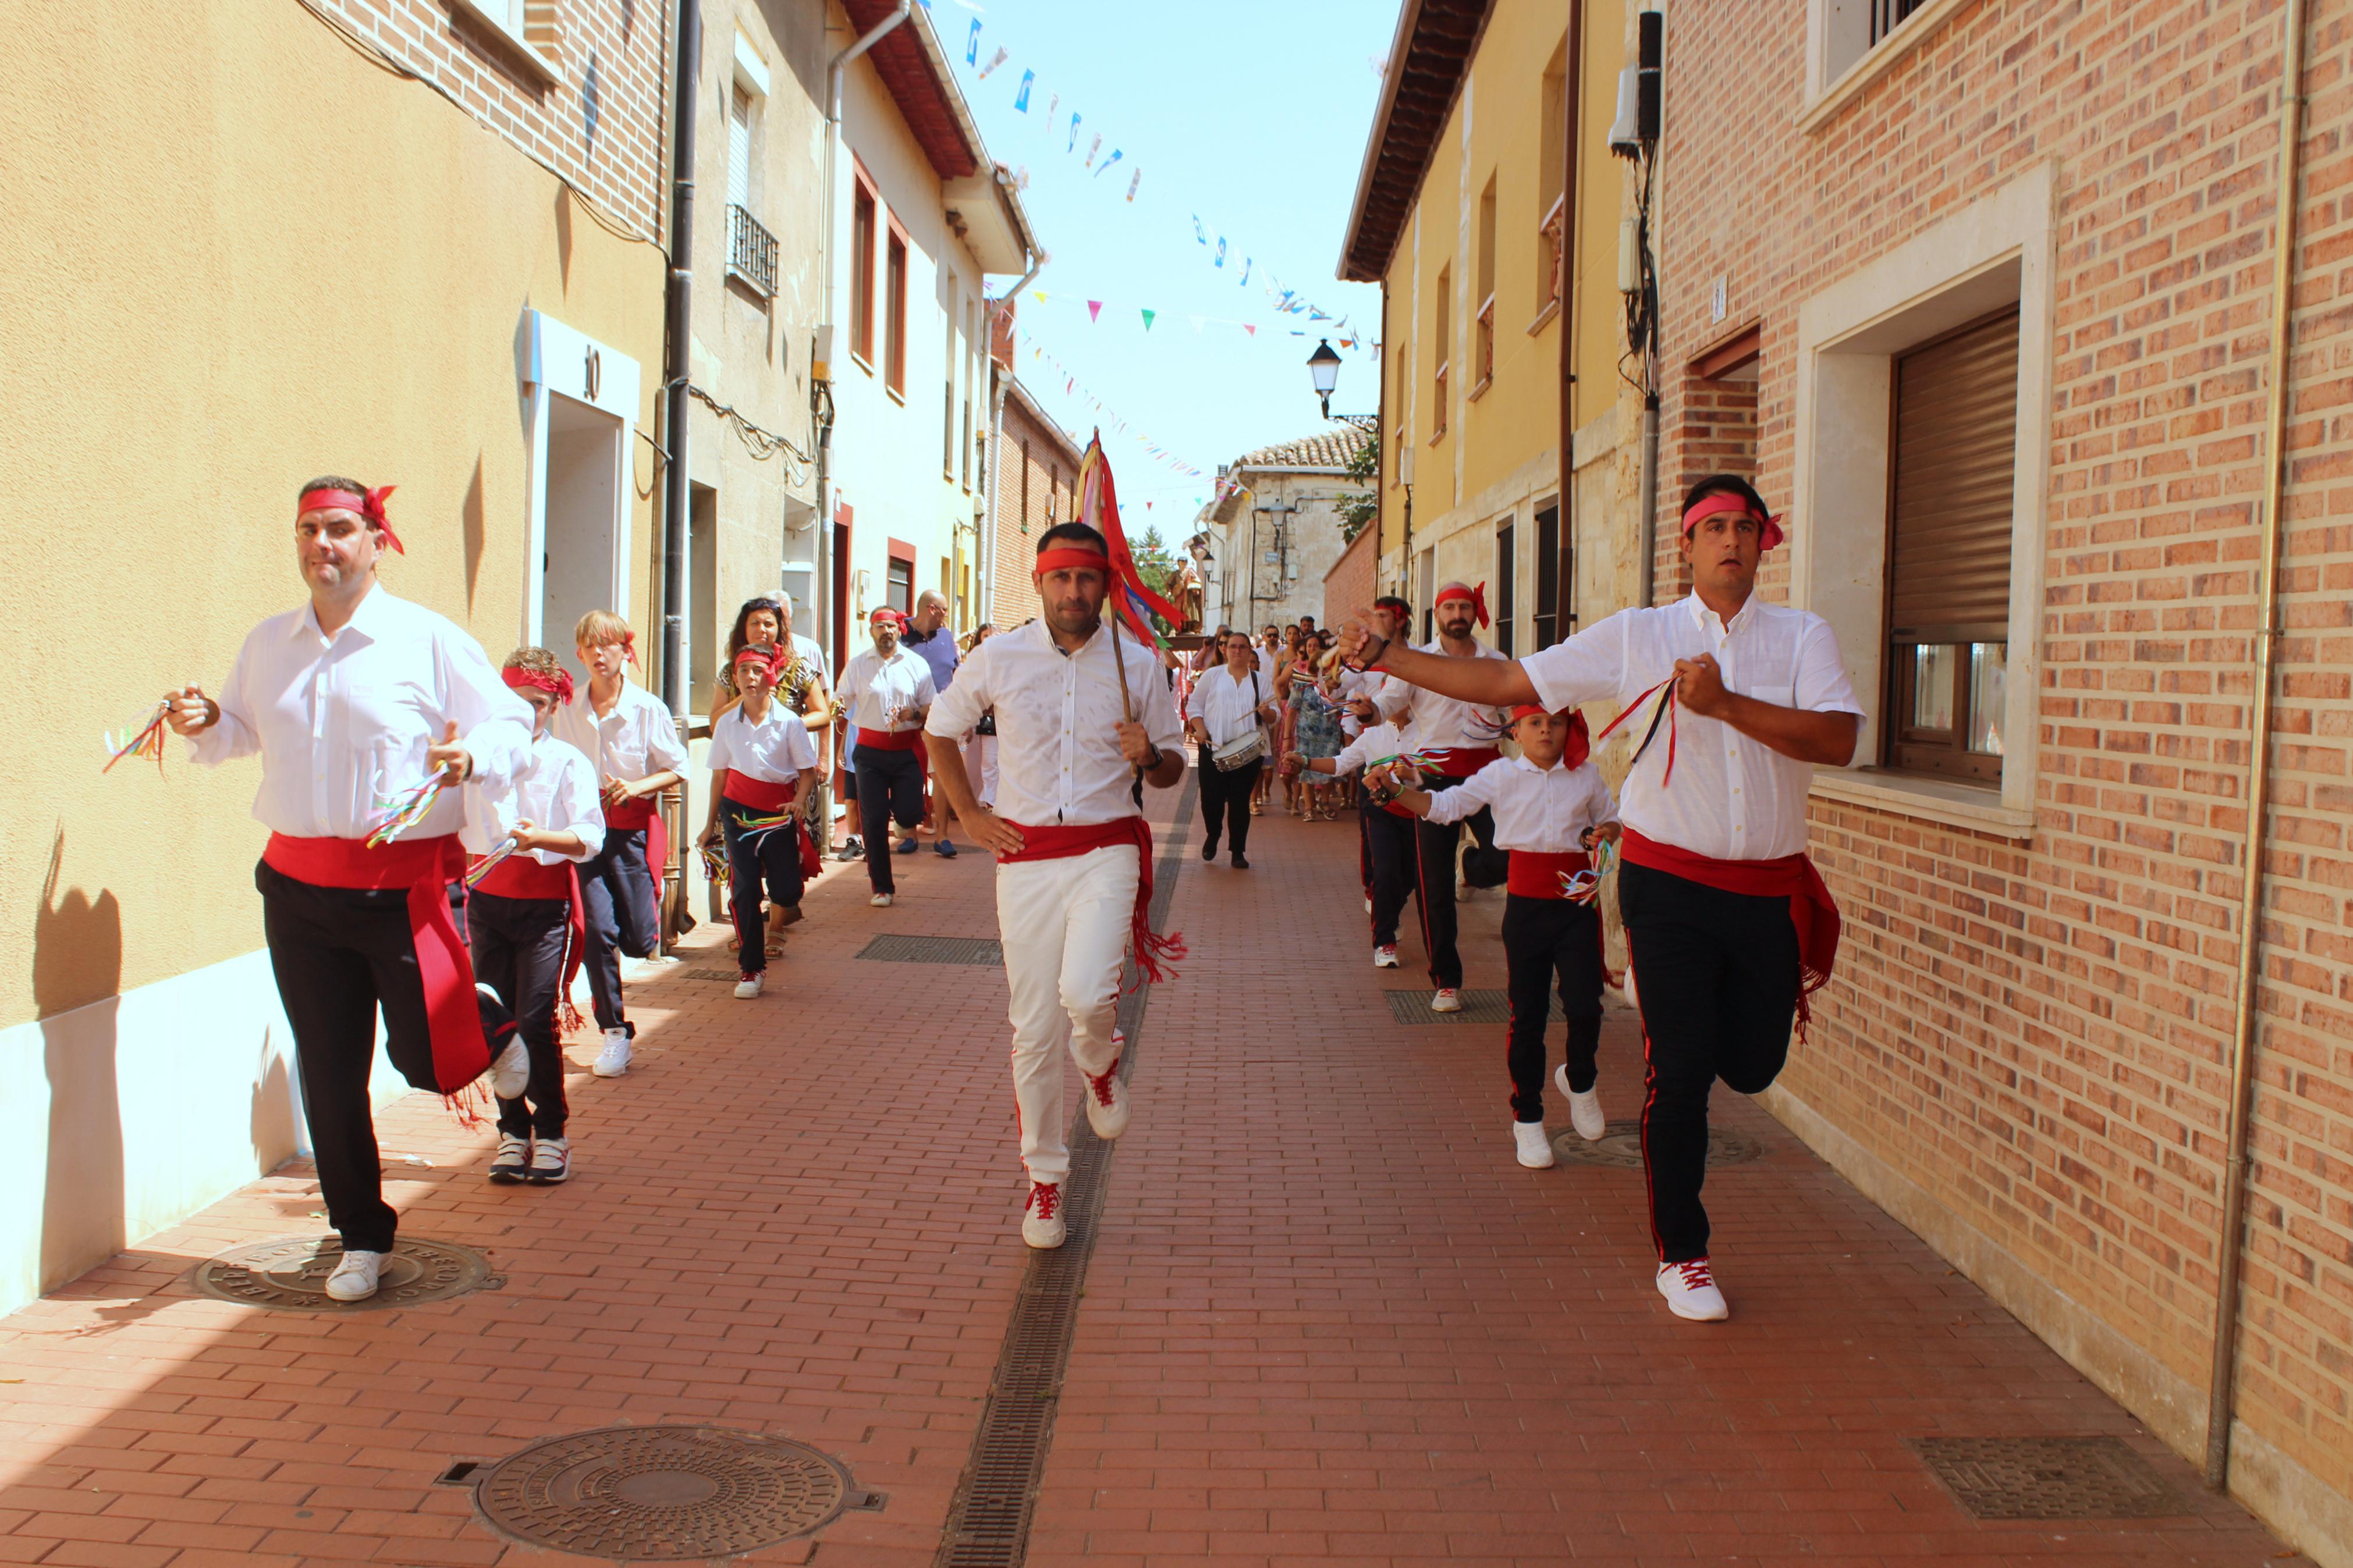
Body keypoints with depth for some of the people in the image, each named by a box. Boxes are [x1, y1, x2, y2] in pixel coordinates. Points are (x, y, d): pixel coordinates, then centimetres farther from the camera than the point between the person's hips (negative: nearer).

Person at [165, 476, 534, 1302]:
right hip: (297, 883, 4)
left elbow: (511, 726, -4)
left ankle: (490, 1024, 32)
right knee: (328, 1074, 8)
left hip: (403, 882, -4)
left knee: (424, 1056, -5)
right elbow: (247, 728, 23)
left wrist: (471, 757, -24)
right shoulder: (267, 644, 9)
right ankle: (361, 1240, 23)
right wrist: (206, 723, 1)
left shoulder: (429, 640, -6)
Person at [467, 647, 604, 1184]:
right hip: (487, 899, 3)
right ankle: (513, 1130, 14)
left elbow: (590, 837, -11)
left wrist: (540, 838, -25)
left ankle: (550, 1132, 3)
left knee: (537, 1021, -9)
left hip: (545, 903, -3)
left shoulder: (568, 762, 1)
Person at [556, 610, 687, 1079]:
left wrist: (636, 787, -15)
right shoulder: (568, 711, 1)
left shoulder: (647, 708, -6)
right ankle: (615, 1032, 4)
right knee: (597, 928, -8)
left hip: (634, 826, -1)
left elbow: (678, 769, 0)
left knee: (638, 940, -2)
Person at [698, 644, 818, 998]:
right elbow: (720, 774, 9)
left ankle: (775, 924, 32)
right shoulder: (727, 723, 2)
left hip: (779, 811, -1)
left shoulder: (789, 722, -5)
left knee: (787, 889, -6)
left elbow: (807, 770, -2)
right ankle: (750, 968, 7)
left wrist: (800, 800, -22)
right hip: (738, 809, 1)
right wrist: (710, 823, 12)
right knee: (744, 888, -5)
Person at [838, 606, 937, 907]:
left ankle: (904, 822, 32)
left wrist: (914, 714, -13)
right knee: (874, 820, -1)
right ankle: (882, 887, 11)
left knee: (910, 814, -9)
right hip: (870, 751, 0)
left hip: (906, 750, 0)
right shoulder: (857, 666, 4)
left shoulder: (917, 665, 5)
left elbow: (931, 710, 8)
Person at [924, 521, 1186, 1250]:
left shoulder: (1136, 664, 0)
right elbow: (940, 731, 15)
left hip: (1107, 849, -1)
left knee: (1087, 993, -24)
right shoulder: (998, 659, -1)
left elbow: (1171, 770, 9)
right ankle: (1044, 1178, 22)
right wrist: (969, 814, 7)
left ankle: (1099, 1063, 14)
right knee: (1034, 1028, 4)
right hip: (1025, 855, 1)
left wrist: (1149, 756, -15)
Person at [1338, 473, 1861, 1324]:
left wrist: (1725, 704, -24)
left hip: (1769, 887, 2)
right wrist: (1383, 655, -4)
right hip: (1670, 883, -2)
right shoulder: (1635, 636, 0)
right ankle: (1682, 1255, 16)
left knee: (1751, 1066, 9)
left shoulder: (1802, 637, 2)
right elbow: (1506, 683, 0)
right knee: (1679, 1069, -2)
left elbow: (1838, 741, -14)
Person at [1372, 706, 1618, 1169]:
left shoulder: (1586, 775, 5)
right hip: (1526, 904, -1)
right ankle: (1527, 1117, 15)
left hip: (1576, 903, 1)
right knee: (1527, 1014, 3)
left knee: (1584, 1006, -4)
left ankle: (1580, 1082, 29)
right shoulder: (1502, 775, -1)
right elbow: (1445, 805, -7)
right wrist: (1397, 791, -21)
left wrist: (1606, 832, -3)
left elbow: (1609, 819, 20)